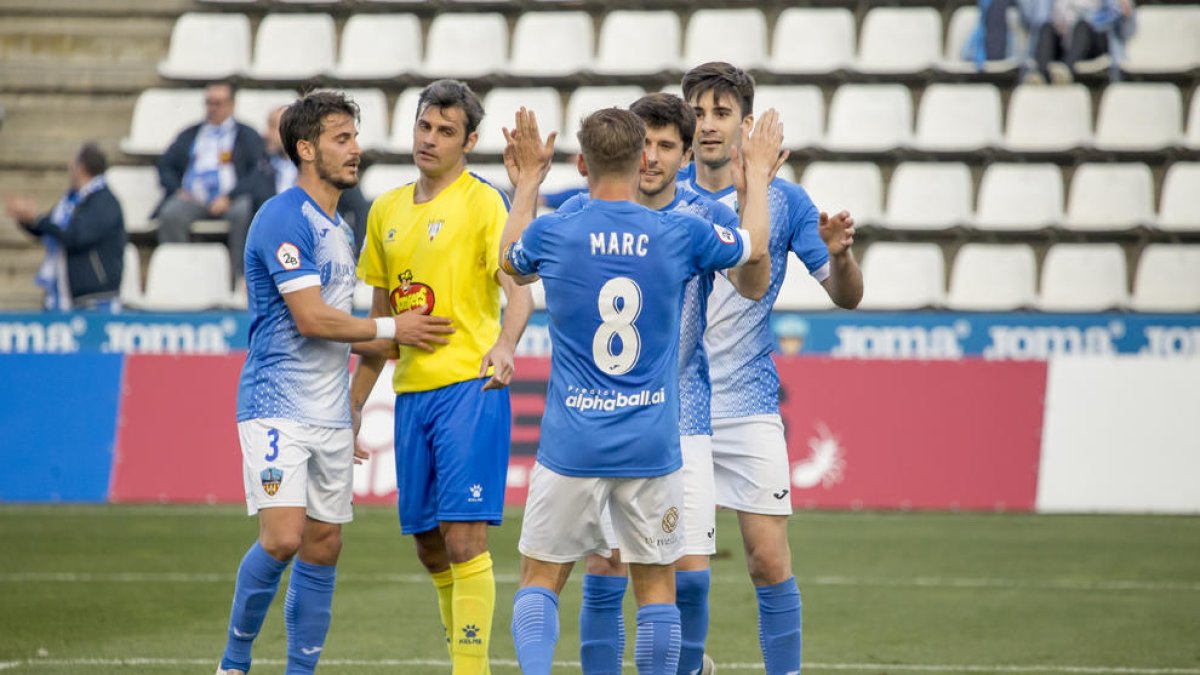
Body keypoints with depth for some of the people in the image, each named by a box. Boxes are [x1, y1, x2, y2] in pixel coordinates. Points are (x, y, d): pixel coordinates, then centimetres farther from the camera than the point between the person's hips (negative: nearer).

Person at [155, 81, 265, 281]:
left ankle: (240, 277, -30)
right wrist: (177, 189, -2)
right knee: (170, 214, -30)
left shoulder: (247, 136, 16)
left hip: (232, 199, -2)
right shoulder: (189, 135, 27)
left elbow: (258, 173, 2)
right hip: (192, 198, 2)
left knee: (244, 212, -36)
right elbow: (165, 165, 20)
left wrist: (229, 197, -13)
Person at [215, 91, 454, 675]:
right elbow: (310, 318, -17)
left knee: (323, 546, 6)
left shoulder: (337, 228, 17)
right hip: (277, 407, -9)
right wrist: (392, 329, -8)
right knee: (282, 537, -18)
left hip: (329, 415, 9)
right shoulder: (284, 219, -12)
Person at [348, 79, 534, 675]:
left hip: (470, 386, -7)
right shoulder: (388, 211, 16)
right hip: (411, 391, 7)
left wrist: (504, 345, -37)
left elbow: (519, 289, -17)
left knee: (463, 537, -12)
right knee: (428, 546, 9)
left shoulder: (482, 203, -5)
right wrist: (355, 401, 21)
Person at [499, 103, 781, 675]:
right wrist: (757, 173, 36)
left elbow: (511, 263, 21)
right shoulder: (680, 235, -4)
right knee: (656, 584, 10)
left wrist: (528, 182, 33)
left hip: (572, 447, 0)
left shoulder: (551, 234, -6)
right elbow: (755, 249, 19)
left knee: (540, 579, 8)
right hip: (652, 448, 1)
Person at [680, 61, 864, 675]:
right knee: (684, 566, -3)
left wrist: (839, 256, -21)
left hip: (748, 409, -1)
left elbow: (847, 297, 2)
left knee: (769, 562, -5)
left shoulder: (783, 199, -1)